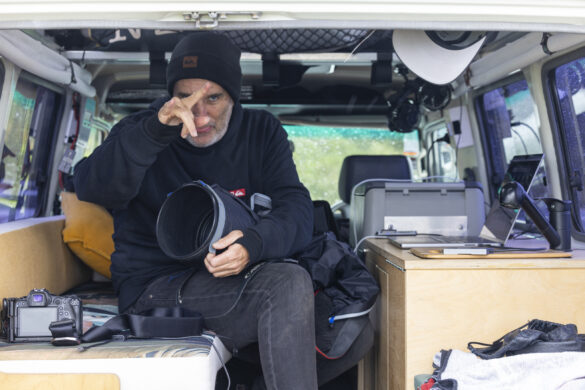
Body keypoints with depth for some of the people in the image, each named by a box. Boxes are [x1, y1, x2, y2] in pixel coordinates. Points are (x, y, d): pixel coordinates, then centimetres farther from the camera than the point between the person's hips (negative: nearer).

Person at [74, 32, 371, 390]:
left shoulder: (262, 132, 6)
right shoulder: (143, 131, -1)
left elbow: (296, 209, -7)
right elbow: (91, 189, -20)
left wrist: (254, 243, -30)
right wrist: (155, 131, -36)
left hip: (234, 279, 5)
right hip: (156, 285, -4)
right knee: (289, 284, -30)